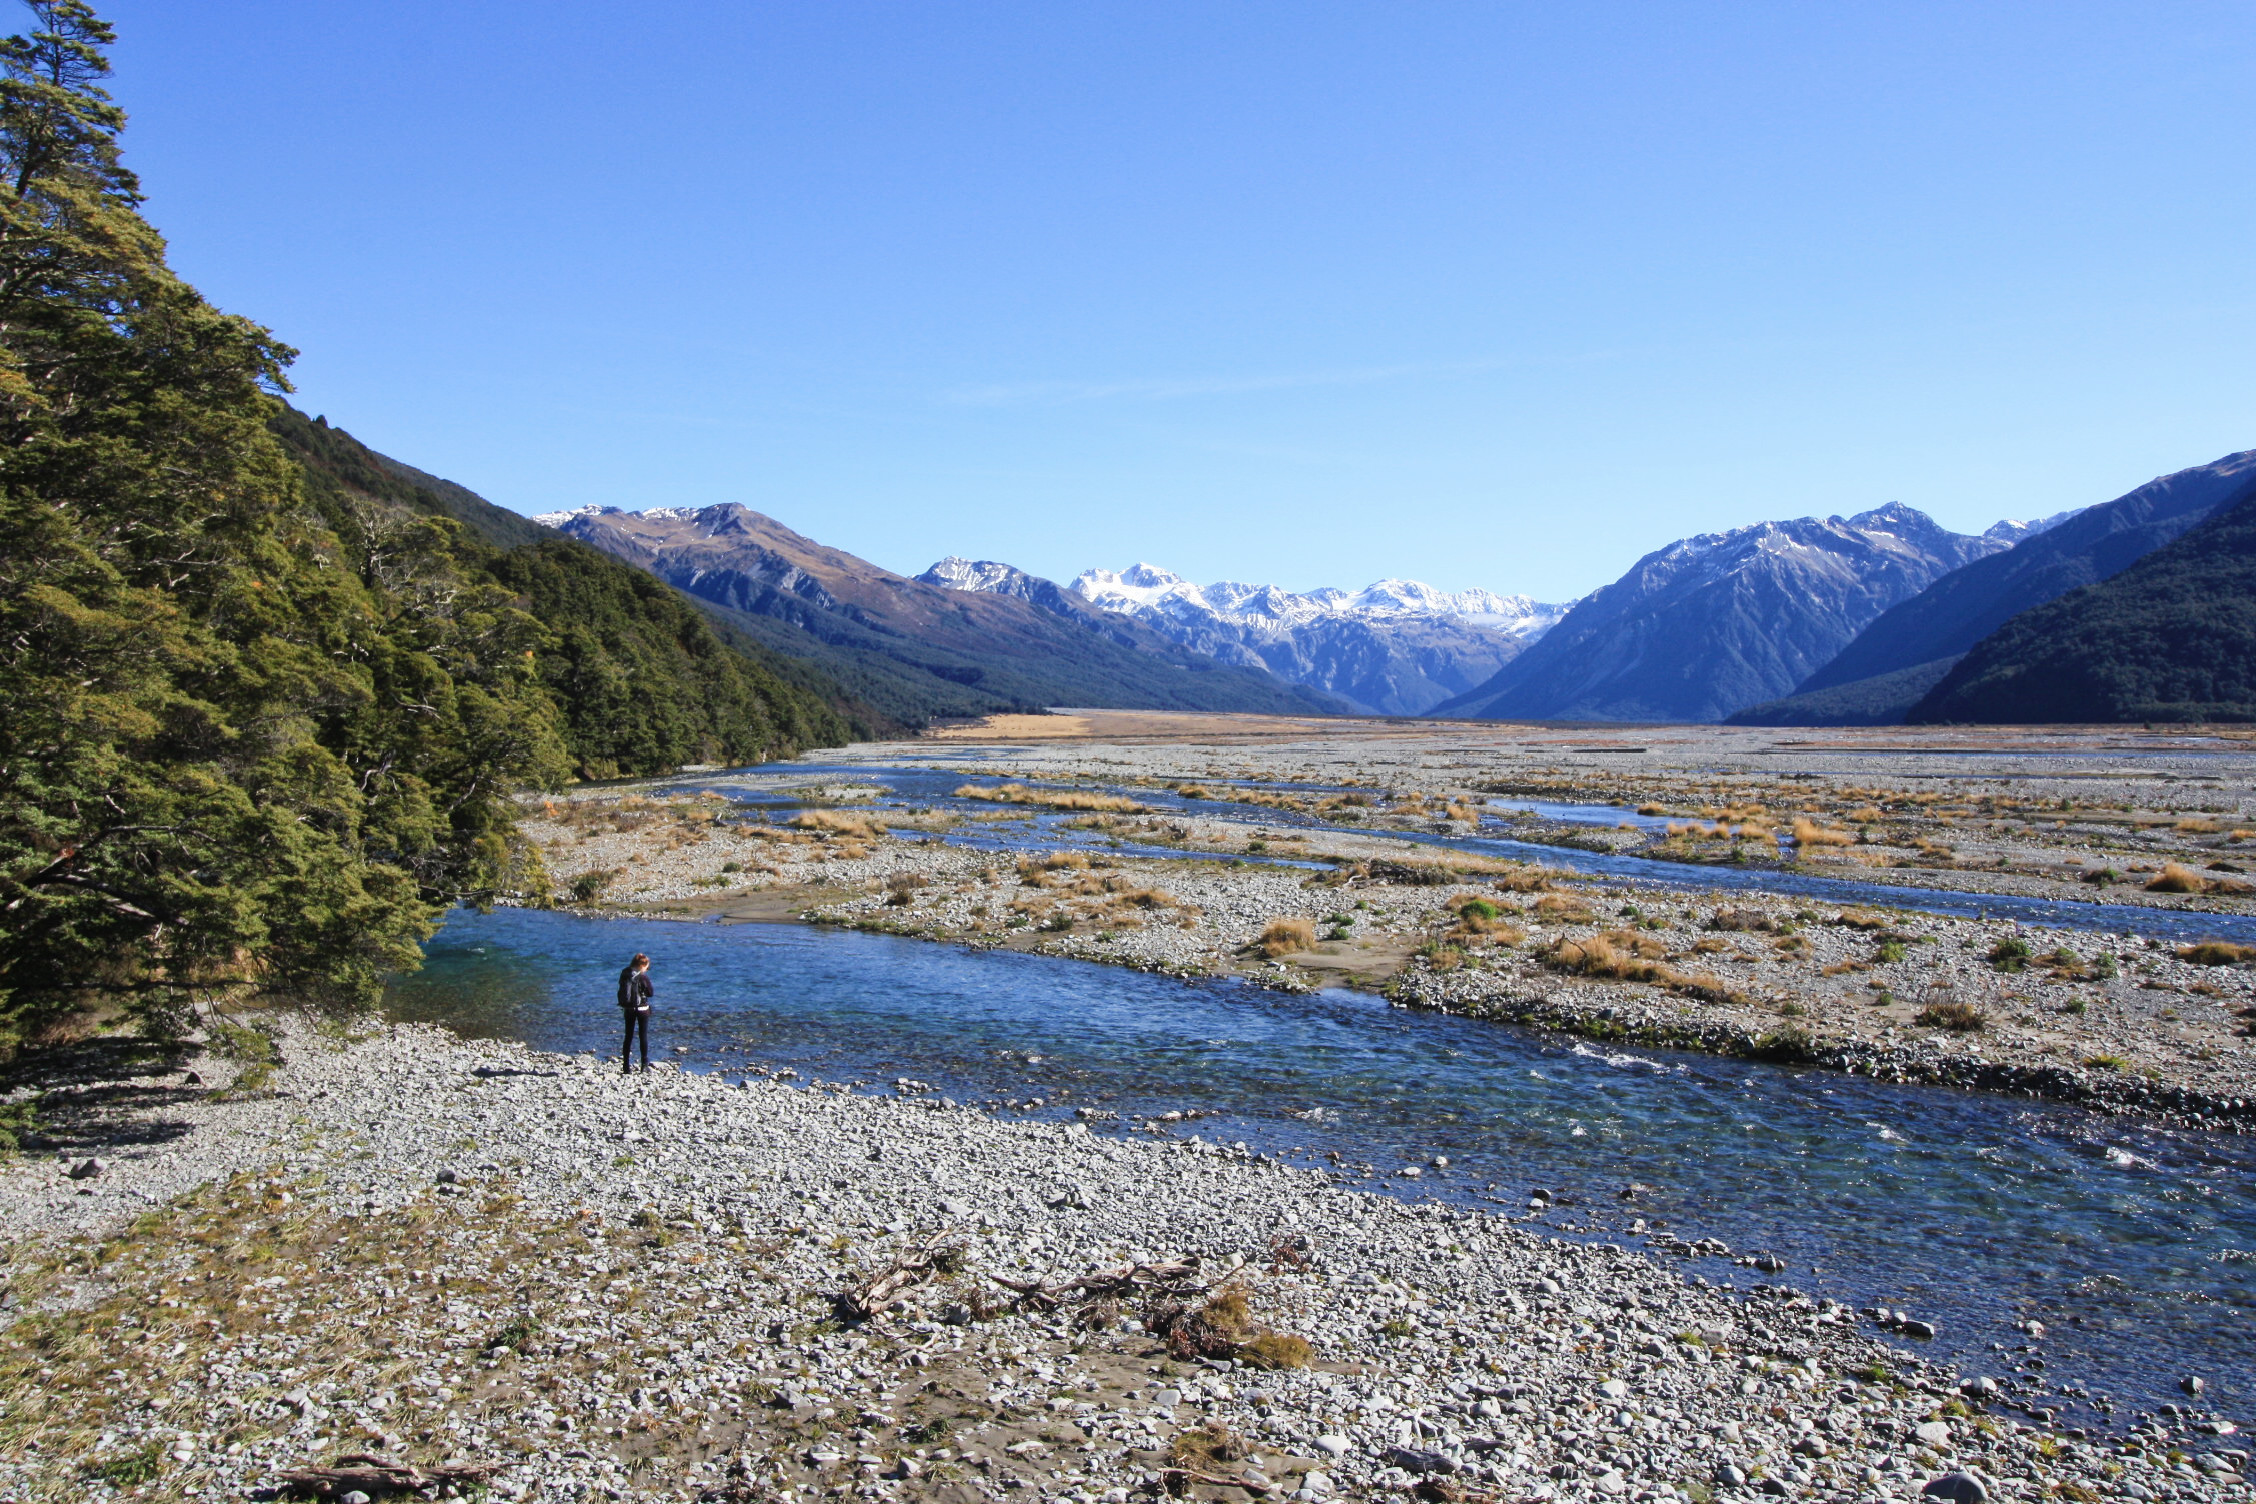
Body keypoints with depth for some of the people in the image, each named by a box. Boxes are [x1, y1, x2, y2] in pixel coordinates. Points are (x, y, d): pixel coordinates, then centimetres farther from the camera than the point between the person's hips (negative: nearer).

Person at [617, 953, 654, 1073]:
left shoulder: (624, 974, 0)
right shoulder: (642, 977, -16)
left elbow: (621, 991, 9)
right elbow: (651, 993, -9)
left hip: (627, 1008, 4)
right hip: (641, 1008, -4)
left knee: (628, 1036, 10)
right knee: (644, 1036, 6)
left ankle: (626, 1067, 9)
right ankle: (645, 1064, 6)